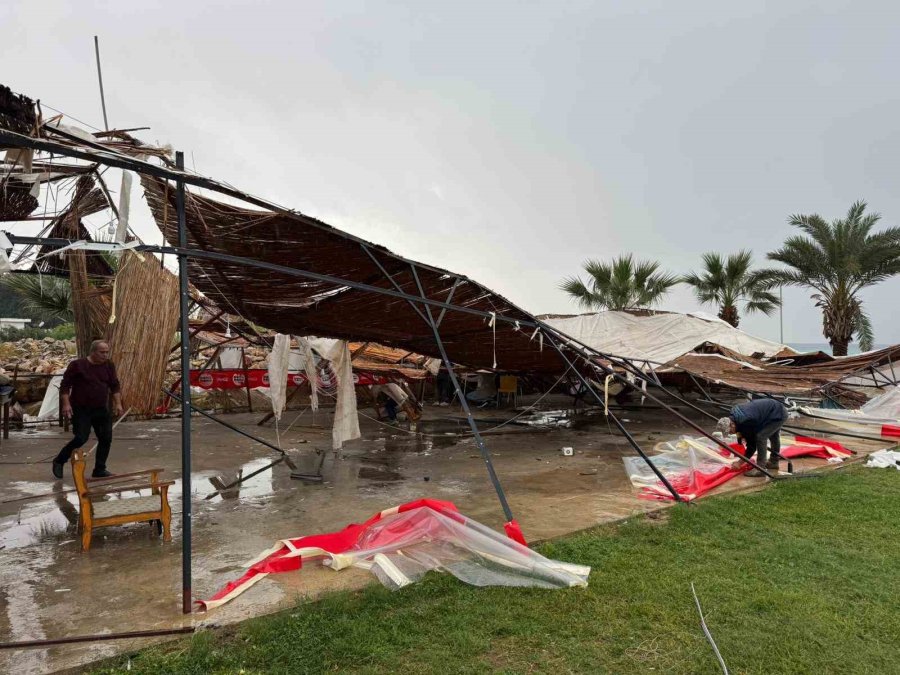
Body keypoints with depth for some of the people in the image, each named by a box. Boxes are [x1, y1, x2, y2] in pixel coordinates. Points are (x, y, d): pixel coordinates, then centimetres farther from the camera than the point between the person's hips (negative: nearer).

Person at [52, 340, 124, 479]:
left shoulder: (109, 366, 5)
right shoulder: (77, 365, -9)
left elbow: (115, 386, 13)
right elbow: (65, 385, -6)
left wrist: (118, 403, 5)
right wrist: (66, 404, -14)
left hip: (101, 410, 5)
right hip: (81, 410, -5)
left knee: (106, 439, 2)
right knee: (81, 438, -11)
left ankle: (99, 470, 15)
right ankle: (59, 461, 15)